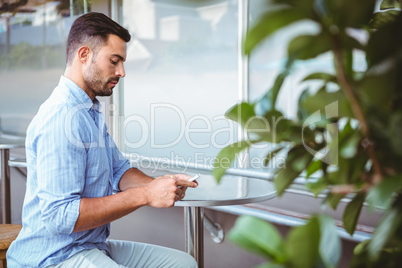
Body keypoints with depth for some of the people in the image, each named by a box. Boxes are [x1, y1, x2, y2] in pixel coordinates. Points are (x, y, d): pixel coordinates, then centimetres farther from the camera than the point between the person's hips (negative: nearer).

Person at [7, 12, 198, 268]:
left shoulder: (91, 112, 14)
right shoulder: (62, 117, -21)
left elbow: (119, 171, 13)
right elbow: (59, 216, -27)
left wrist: (157, 184, -8)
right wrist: (145, 195, -26)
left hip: (93, 246, 10)